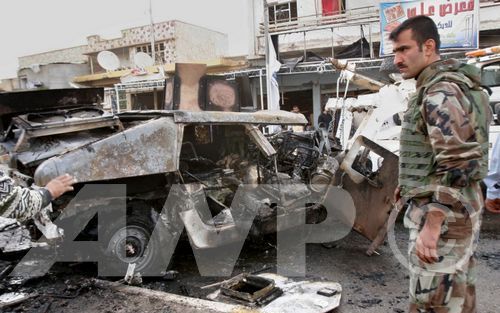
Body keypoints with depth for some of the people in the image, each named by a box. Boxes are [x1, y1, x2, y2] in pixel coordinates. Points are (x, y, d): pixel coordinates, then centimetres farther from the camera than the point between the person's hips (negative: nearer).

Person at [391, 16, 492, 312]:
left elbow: (456, 164, -25)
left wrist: (431, 227, -26)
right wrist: (411, 183, 24)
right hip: (458, 210, 10)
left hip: (442, 214, -10)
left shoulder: (440, 92, -17)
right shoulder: (438, 86, 15)